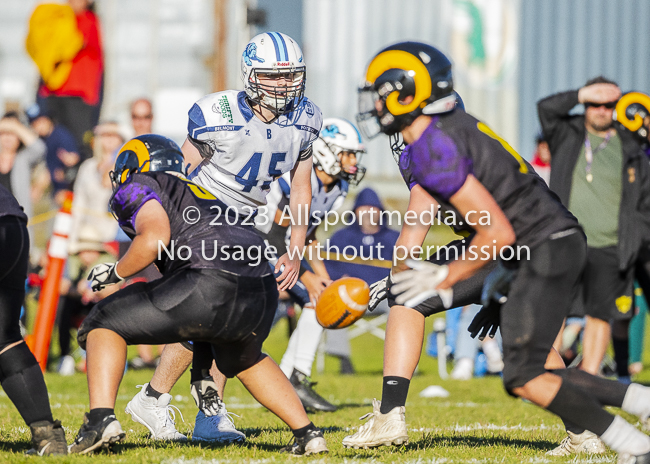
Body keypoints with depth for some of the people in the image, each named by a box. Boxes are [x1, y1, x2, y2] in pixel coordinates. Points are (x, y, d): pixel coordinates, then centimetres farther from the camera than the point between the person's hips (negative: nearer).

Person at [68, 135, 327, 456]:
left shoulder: (137, 188, 13)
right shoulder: (198, 191, 36)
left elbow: (155, 237, -5)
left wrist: (115, 272, 9)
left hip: (210, 283, -7)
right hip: (263, 293, 7)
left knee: (105, 324, 10)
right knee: (243, 359, 37)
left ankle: (102, 418, -8)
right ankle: (307, 434, 29)